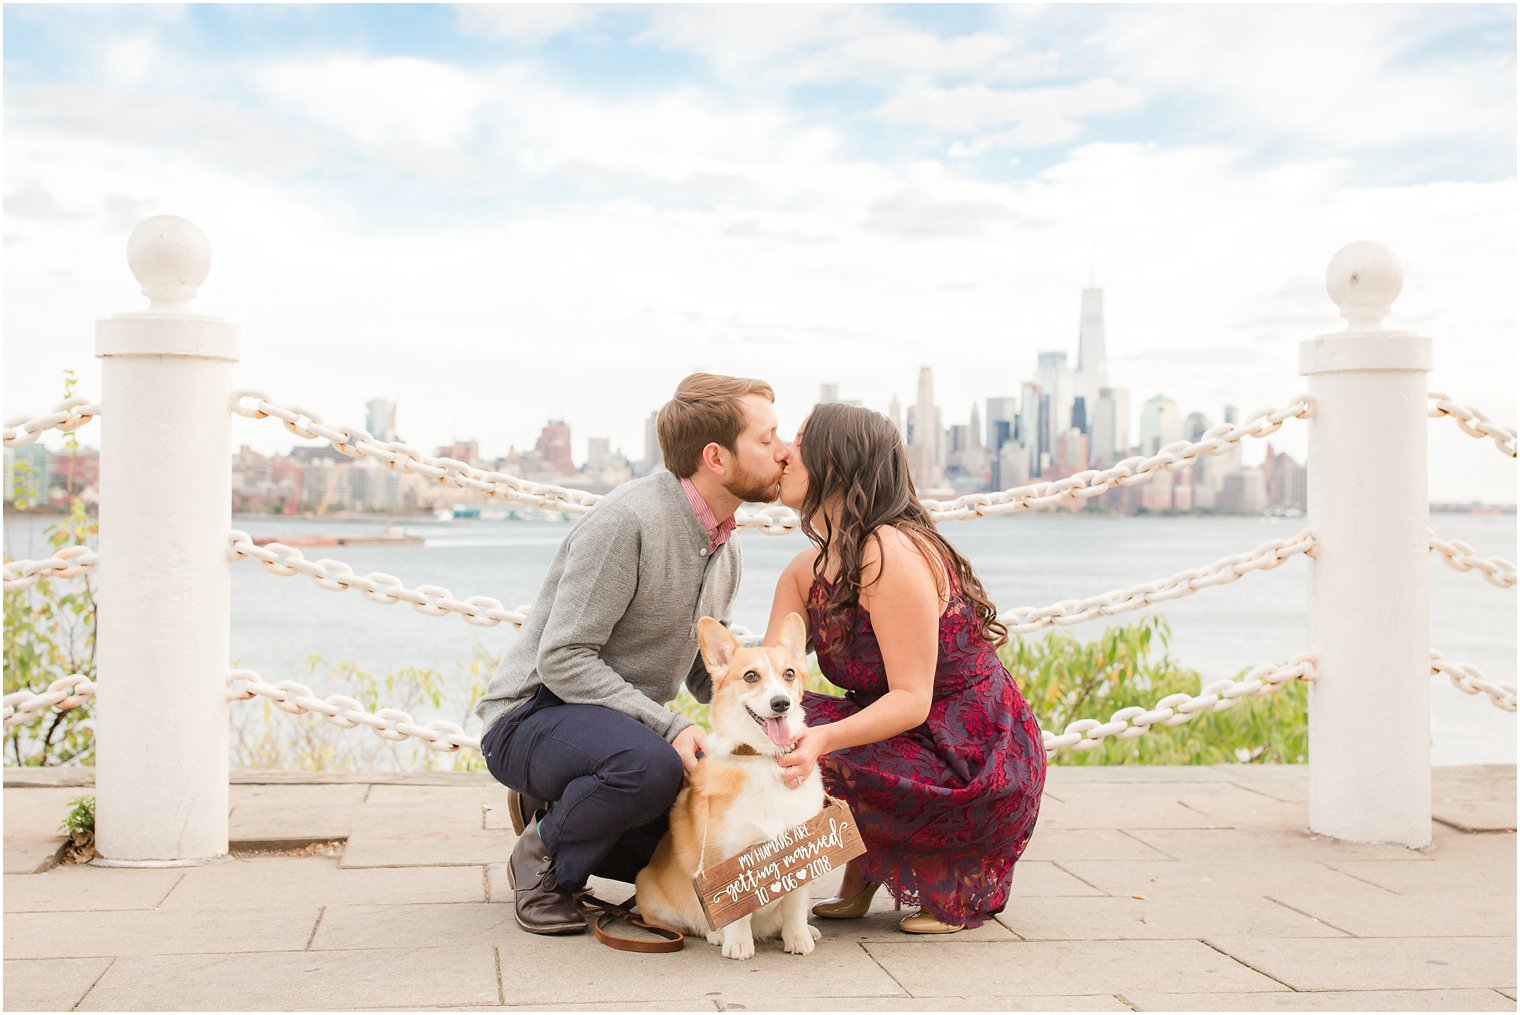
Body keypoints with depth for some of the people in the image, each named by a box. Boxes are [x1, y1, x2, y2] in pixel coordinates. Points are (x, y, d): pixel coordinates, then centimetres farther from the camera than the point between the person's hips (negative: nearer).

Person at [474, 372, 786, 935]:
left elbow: (705, 677, 13)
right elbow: (563, 659, -23)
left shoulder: (725, 549, 8)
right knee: (651, 764, -38)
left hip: (626, 728, 9)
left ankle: (563, 816, 11)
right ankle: (543, 857, -9)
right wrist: (669, 727, -30)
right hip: (532, 715, -8)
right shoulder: (628, 520, -21)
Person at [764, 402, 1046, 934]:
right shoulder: (806, 571, 5)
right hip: (919, 745, 8)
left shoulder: (892, 552, -22)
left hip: (980, 766, -8)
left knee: (804, 758, -24)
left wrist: (824, 739, -42)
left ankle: (953, 884, -2)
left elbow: (912, 700, -26)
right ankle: (858, 887, 8)